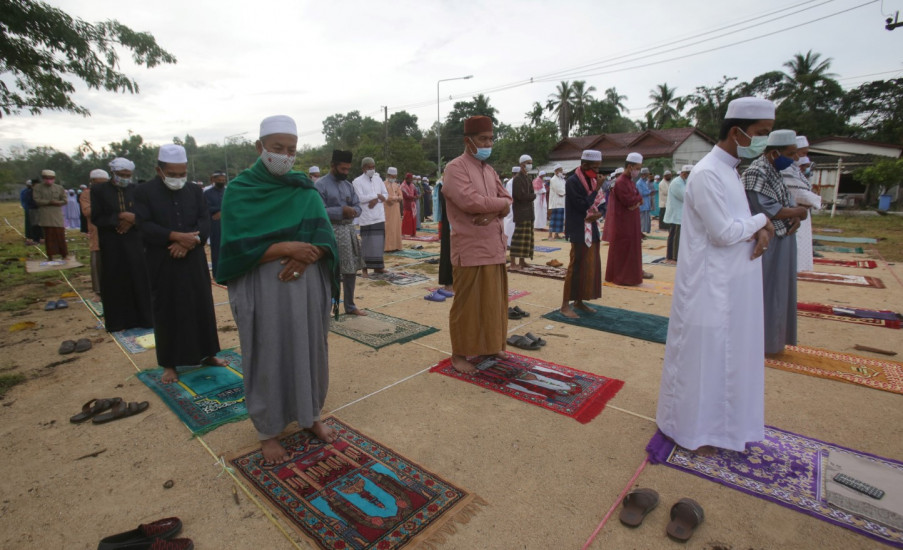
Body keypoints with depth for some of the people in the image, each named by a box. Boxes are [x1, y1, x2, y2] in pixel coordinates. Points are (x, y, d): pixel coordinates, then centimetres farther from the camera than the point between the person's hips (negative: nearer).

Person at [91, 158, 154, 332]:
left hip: (134, 243, 1)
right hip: (111, 245, -1)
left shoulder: (136, 189, 4)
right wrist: (119, 218, -16)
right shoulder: (99, 190, 0)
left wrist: (132, 220, -15)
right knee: (115, 283, 5)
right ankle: (118, 321, 15)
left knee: (139, 280, 3)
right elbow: (96, 218, -4)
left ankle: (141, 317, 13)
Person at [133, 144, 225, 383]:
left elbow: (204, 222, -1)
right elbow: (144, 226, -9)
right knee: (166, 311, 5)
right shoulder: (144, 191, 0)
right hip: (162, 265, -2)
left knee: (202, 306, 9)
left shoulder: (195, 191, 7)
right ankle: (169, 363, 17)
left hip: (194, 261, 3)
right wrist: (176, 236, -21)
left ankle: (206, 353, 24)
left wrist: (187, 242, -17)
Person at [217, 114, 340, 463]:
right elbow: (238, 245, -11)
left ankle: (309, 416, 32)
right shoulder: (239, 190, -3)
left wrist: (304, 257, -20)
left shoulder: (306, 189, 6)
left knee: (309, 351, 12)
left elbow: (325, 238, -1)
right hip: (262, 290, -3)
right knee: (267, 356, 7)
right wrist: (288, 247, -20)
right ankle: (268, 430, 26)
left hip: (307, 286, 3)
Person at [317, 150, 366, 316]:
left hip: (349, 230, 7)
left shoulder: (348, 185, 13)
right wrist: (342, 211, -18)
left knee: (351, 270, 13)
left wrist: (352, 211, -12)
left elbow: (358, 207, 10)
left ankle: (350, 306, 28)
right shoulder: (320, 185, -8)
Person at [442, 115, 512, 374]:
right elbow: (470, 201, -23)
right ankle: (459, 354, 16)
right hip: (470, 249, -8)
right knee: (466, 303, 1)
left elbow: (506, 202, 11)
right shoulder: (455, 168, -9)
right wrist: (501, 203, -8)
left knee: (493, 300, 16)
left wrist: (494, 212, -12)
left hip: (494, 246, 8)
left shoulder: (489, 170, 16)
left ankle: (489, 345, 33)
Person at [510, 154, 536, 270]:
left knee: (526, 236, 10)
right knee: (519, 236, -8)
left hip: (528, 211, 9)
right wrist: (533, 195, -5)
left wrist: (531, 196, -5)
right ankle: (513, 263, -4)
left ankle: (522, 261, 17)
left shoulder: (527, 177, 16)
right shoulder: (517, 178, -12)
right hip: (521, 212, -9)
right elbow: (521, 195, -19)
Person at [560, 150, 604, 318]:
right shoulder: (573, 181, -13)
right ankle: (565, 304, 2)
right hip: (579, 231, -8)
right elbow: (582, 206, -20)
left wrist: (598, 214, -7)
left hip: (592, 230, 8)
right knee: (576, 266, -6)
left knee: (590, 265, 11)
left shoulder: (592, 180, 11)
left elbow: (600, 204, 13)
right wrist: (597, 189, -16)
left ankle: (579, 301, 21)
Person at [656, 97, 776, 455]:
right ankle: (692, 429, 21)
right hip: (709, 287, -9)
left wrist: (763, 231, -6)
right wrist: (761, 222, -5)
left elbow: (740, 221, 15)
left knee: (728, 353, 18)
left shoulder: (730, 171, 13)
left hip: (730, 286, 9)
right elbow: (724, 232, -22)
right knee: (701, 355, 3)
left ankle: (719, 418, 36)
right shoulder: (707, 174, -17)